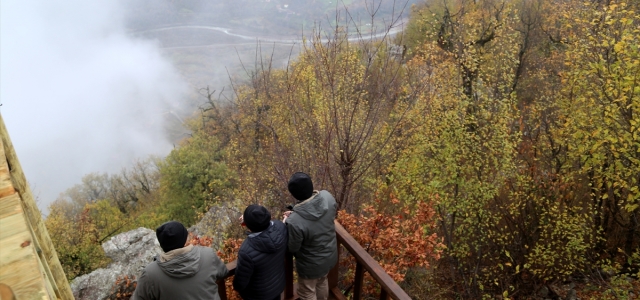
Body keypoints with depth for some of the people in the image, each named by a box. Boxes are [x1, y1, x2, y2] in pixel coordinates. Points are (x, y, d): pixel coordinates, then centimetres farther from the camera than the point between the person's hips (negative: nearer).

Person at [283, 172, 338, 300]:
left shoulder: (295, 221, -40)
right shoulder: (327, 197, -23)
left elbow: (292, 248, -21)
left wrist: (287, 223, -6)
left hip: (311, 264, -5)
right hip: (330, 255, 5)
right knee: (322, 281, 35)